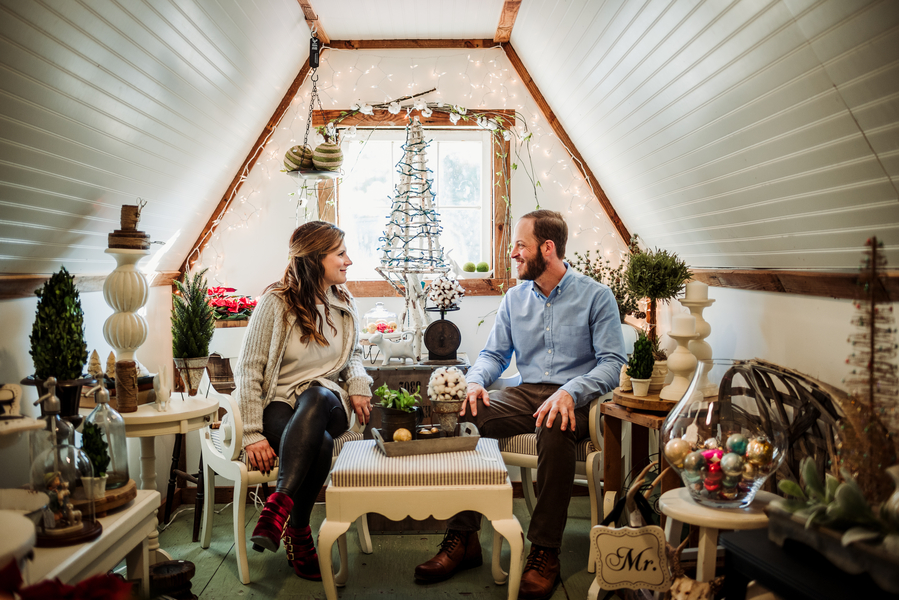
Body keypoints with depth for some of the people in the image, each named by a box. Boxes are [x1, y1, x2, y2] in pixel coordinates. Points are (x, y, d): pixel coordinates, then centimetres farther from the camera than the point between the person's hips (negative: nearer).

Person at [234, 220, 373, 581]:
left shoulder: (344, 304, 9)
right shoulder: (276, 302, -7)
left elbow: (353, 355, 24)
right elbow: (248, 369, -9)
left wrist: (359, 385, 0)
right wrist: (253, 434, -17)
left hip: (325, 403, 4)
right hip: (278, 405, -3)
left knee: (316, 396, -36)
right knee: (319, 443, -37)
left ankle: (279, 505, -38)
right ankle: (298, 535, -22)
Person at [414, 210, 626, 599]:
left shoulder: (596, 296, 0)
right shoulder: (514, 298, 15)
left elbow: (612, 362, -8)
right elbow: (494, 353, 18)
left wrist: (570, 392, -26)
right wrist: (475, 380, -6)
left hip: (576, 400, -4)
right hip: (526, 394, 5)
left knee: (554, 429, -40)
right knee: (461, 417, -23)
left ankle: (544, 553, -27)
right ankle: (462, 538, -17)